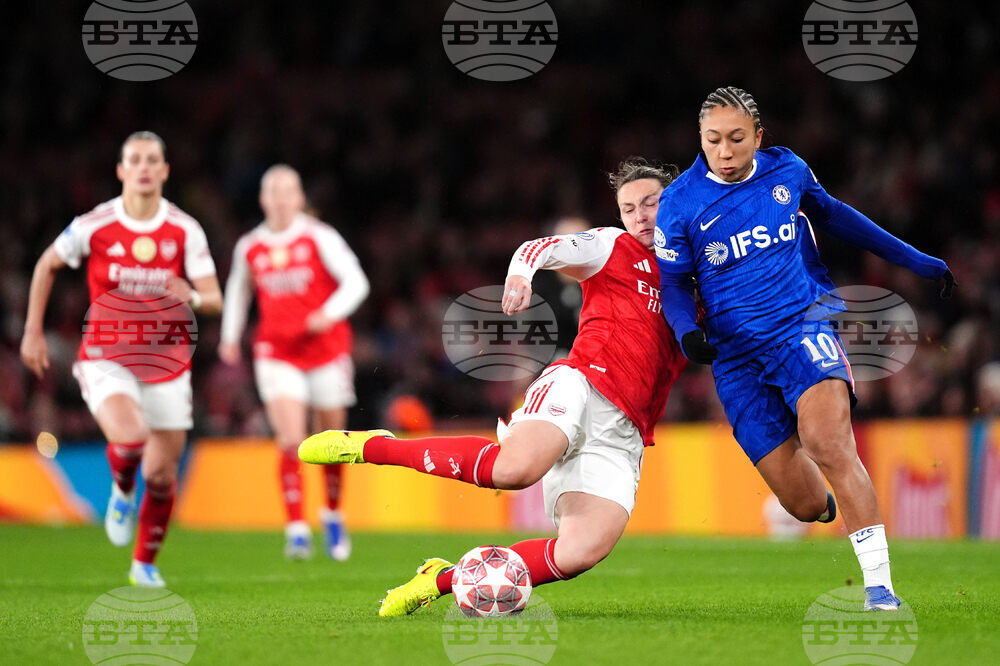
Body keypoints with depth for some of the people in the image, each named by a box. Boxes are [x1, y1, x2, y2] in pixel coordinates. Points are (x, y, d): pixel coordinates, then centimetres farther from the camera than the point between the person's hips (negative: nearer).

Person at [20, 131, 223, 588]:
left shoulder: (185, 231, -5)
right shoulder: (94, 226, -8)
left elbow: (214, 300, -5)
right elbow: (47, 266, 9)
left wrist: (193, 297, -30)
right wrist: (33, 332, 9)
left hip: (167, 362, 2)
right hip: (106, 357, -2)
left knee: (162, 474, 4)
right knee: (129, 437, -29)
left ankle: (145, 563, 28)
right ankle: (122, 492, 8)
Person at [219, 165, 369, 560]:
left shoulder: (320, 238, -5)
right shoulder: (249, 248, 5)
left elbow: (355, 282, -8)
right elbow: (238, 289, 24)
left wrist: (330, 313, -25)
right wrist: (230, 336, 18)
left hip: (326, 348, -1)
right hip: (277, 355, 1)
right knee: (290, 442, -16)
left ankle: (333, 516, 33)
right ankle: (296, 530, -17)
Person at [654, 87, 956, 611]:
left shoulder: (787, 171, 5)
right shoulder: (679, 203, 0)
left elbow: (831, 214, 23)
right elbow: (673, 282, 7)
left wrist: (913, 260, 28)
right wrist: (686, 330, -15)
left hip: (802, 323, 0)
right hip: (737, 353, 0)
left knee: (826, 442, -29)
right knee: (804, 503, -3)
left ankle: (879, 587, -27)